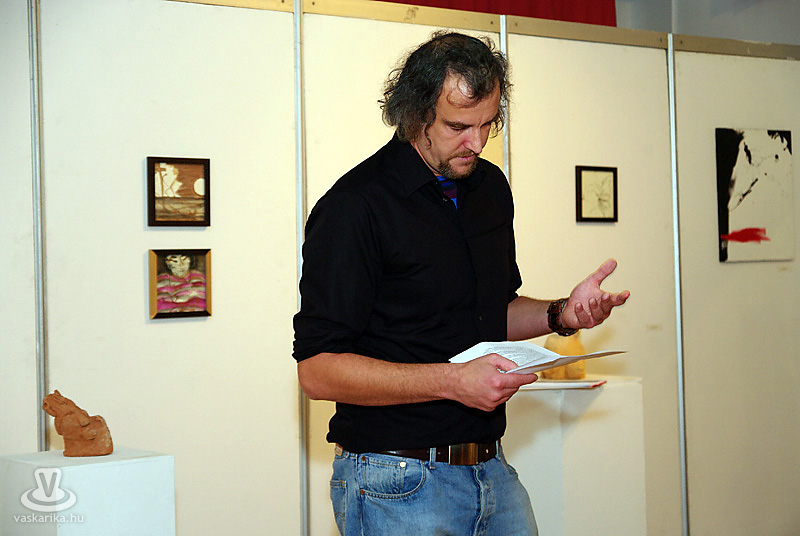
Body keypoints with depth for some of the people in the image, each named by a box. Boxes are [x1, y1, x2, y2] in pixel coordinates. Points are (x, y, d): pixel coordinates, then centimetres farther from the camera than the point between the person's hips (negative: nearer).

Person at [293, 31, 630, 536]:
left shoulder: (491, 187, 9)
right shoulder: (355, 205, -15)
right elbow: (318, 368, -19)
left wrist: (562, 314, 2)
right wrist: (451, 381, -25)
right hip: (398, 485, -6)